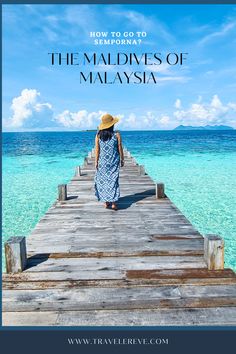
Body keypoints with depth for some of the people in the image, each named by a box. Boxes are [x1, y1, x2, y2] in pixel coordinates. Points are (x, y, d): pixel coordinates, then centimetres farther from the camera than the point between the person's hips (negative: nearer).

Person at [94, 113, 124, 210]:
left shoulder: (98, 135, -3)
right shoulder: (117, 135, -6)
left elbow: (97, 150, -1)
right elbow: (120, 149, -3)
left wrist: (96, 162, 4)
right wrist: (122, 160, 8)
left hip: (102, 162, 1)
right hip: (114, 161, -1)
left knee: (103, 180, 10)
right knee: (113, 180, 4)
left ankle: (106, 202, 12)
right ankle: (113, 203, 2)